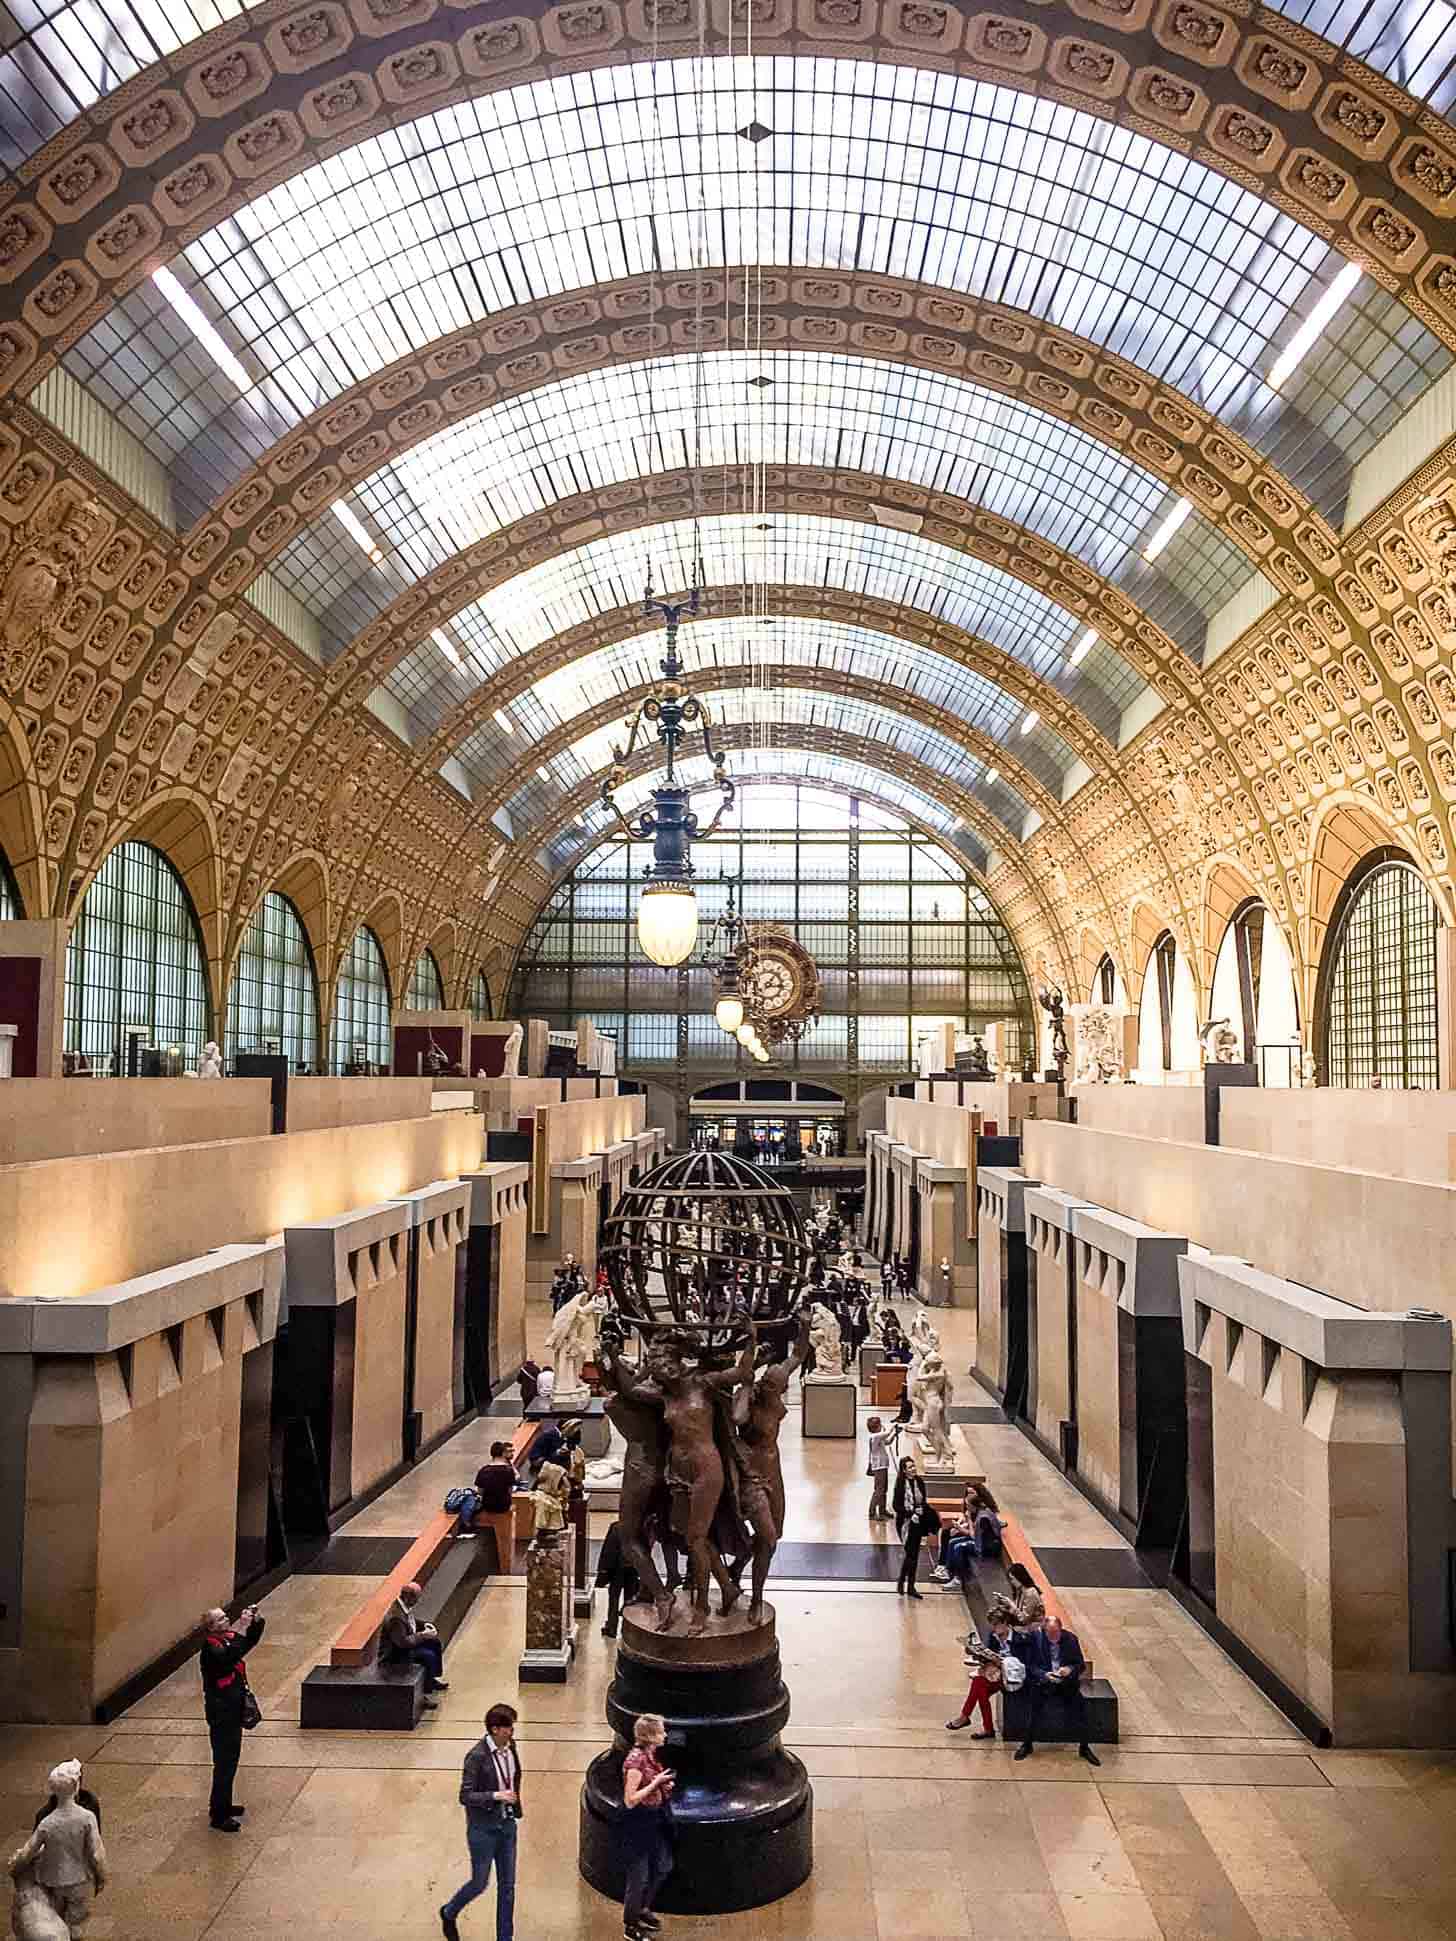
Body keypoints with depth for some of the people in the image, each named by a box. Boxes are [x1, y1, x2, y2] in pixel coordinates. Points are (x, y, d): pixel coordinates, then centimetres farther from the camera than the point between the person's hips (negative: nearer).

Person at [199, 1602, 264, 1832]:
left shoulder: (229, 1638, 2)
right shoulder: (210, 1648, -22)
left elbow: (253, 1639, 12)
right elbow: (229, 1657, -40)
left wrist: (256, 1620, -7)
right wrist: (241, 1629, -40)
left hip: (234, 1709, 8)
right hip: (221, 1713, -8)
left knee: (231, 1760, 20)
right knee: (224, 1764, -1)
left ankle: (224, 1805, 35)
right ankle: (218, 1816, 9)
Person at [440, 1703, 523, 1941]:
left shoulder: (510, 1747, -5)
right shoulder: (477, 1756, -25)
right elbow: (465, 1796, -21)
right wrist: (496, 1796, -32)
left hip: (507, 1825, 6)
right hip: (483, 1828, -5)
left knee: (507, 1886, 12)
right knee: (480, 1883, 12)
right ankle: (449, 1913, 41)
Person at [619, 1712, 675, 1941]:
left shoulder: (651, 1756, 2)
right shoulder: (635, 1761, -26)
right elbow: (630, 1800, -25)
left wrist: (664, 1786, 1)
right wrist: (655, 1783, -26)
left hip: (656, 1820, 9)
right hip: (638, 1822, -9)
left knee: (663, 1867, 21)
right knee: (639, 1875, 5)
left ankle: (643, 1909, 41)